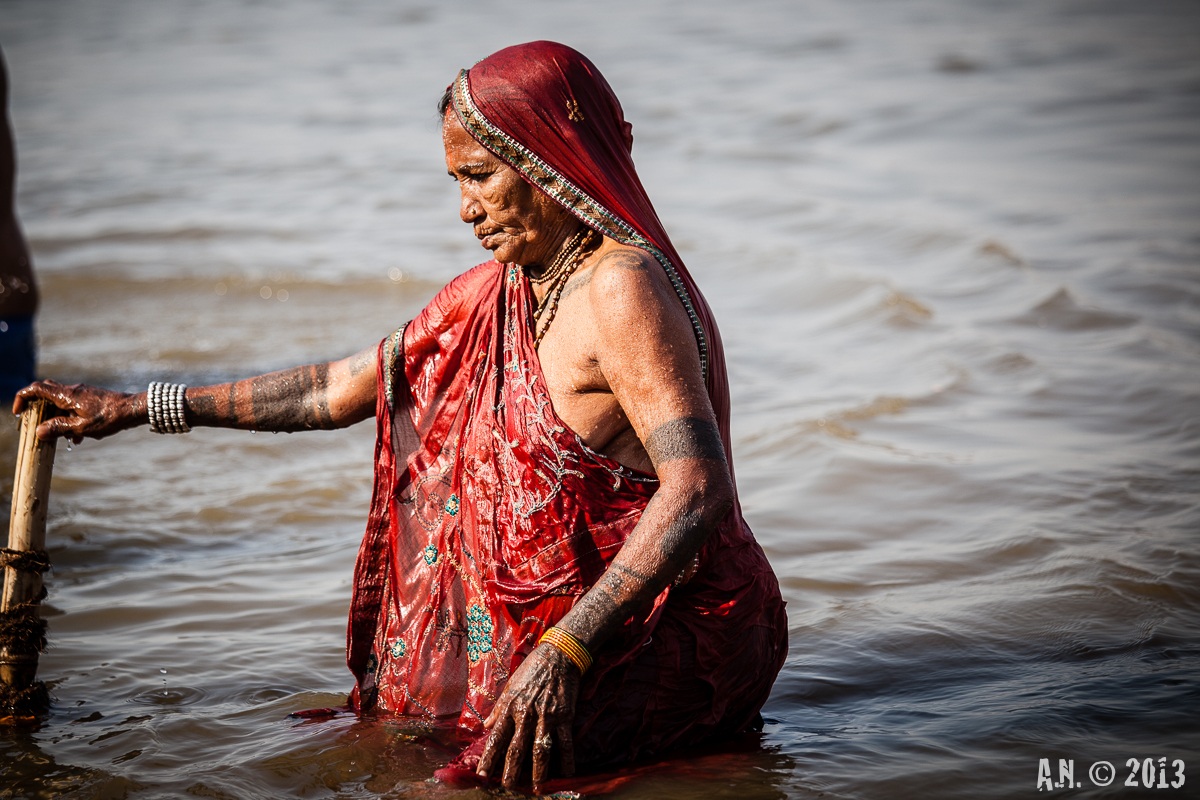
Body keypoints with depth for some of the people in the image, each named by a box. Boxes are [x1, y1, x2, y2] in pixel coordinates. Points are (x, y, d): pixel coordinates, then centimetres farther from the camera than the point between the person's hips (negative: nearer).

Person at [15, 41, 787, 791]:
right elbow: (337, 389, 18)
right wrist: (138, 409, 19)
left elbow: (697, 489, -28)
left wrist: (564, 649, -36)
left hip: (678, 643, -9)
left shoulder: (619, 288, -19)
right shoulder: (492, 293, 10)